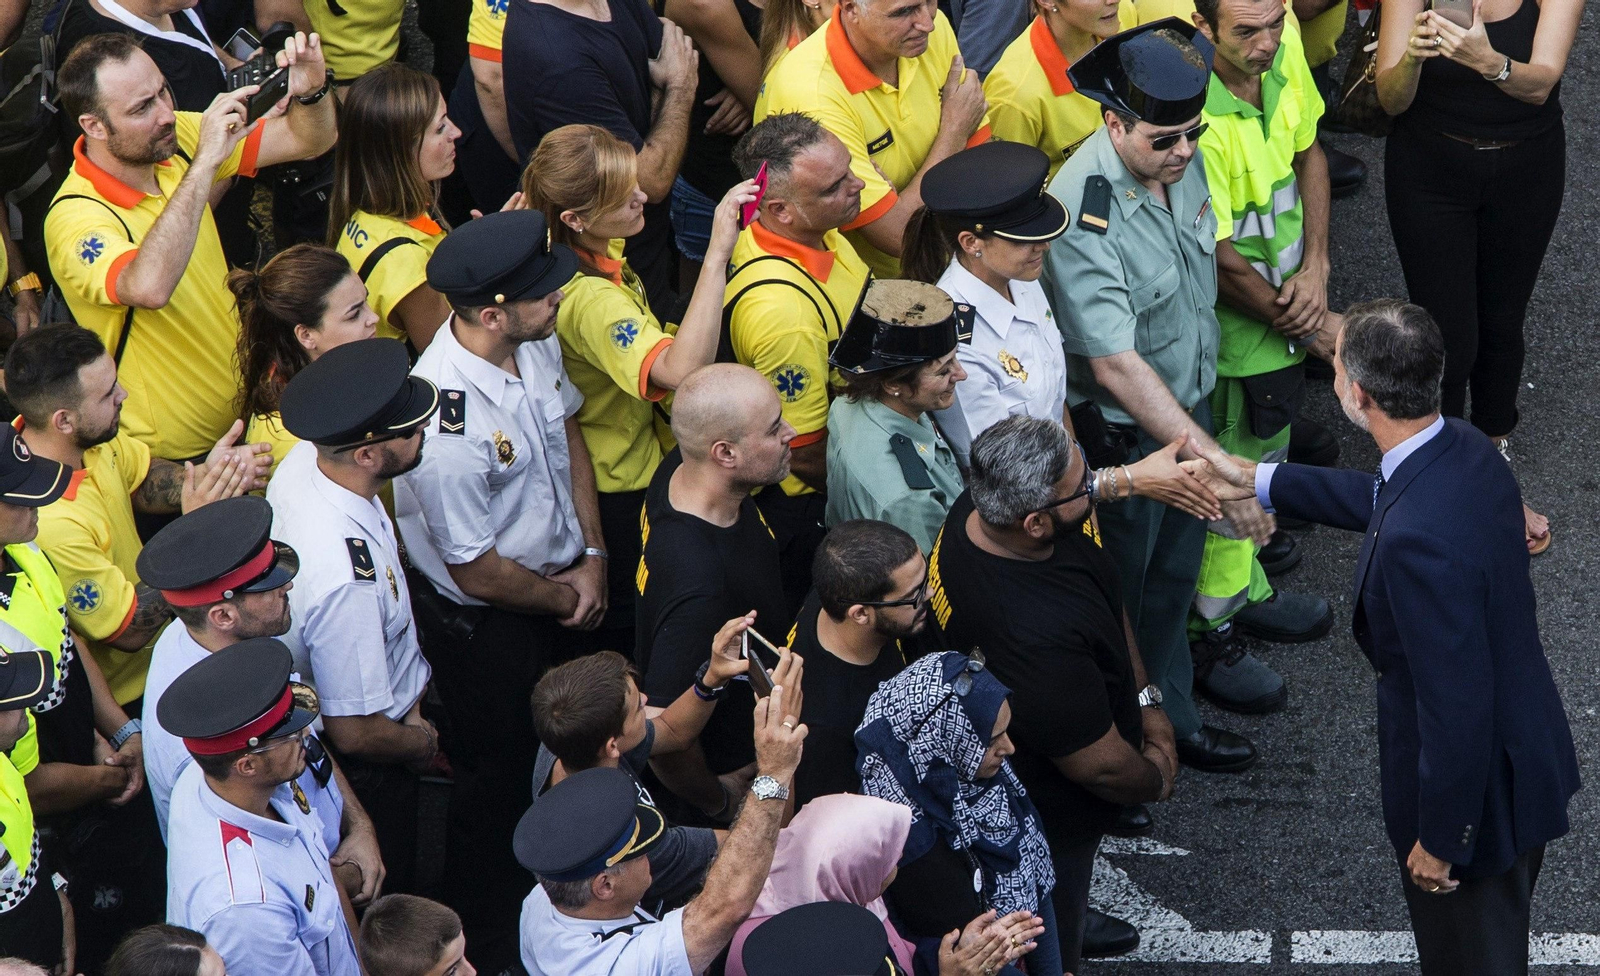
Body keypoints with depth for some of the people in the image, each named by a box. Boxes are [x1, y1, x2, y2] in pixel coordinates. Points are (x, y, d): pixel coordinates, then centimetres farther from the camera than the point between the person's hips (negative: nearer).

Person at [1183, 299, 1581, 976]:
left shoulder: (1418, 539, -39)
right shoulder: (1464, 449, -10)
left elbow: (1455, 705, -32)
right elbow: (1384, 499, 15)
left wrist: (1439, 840, -20)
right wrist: (1258, 481, 18)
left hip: (1477, 789, -8)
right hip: (1526, 751, 8)